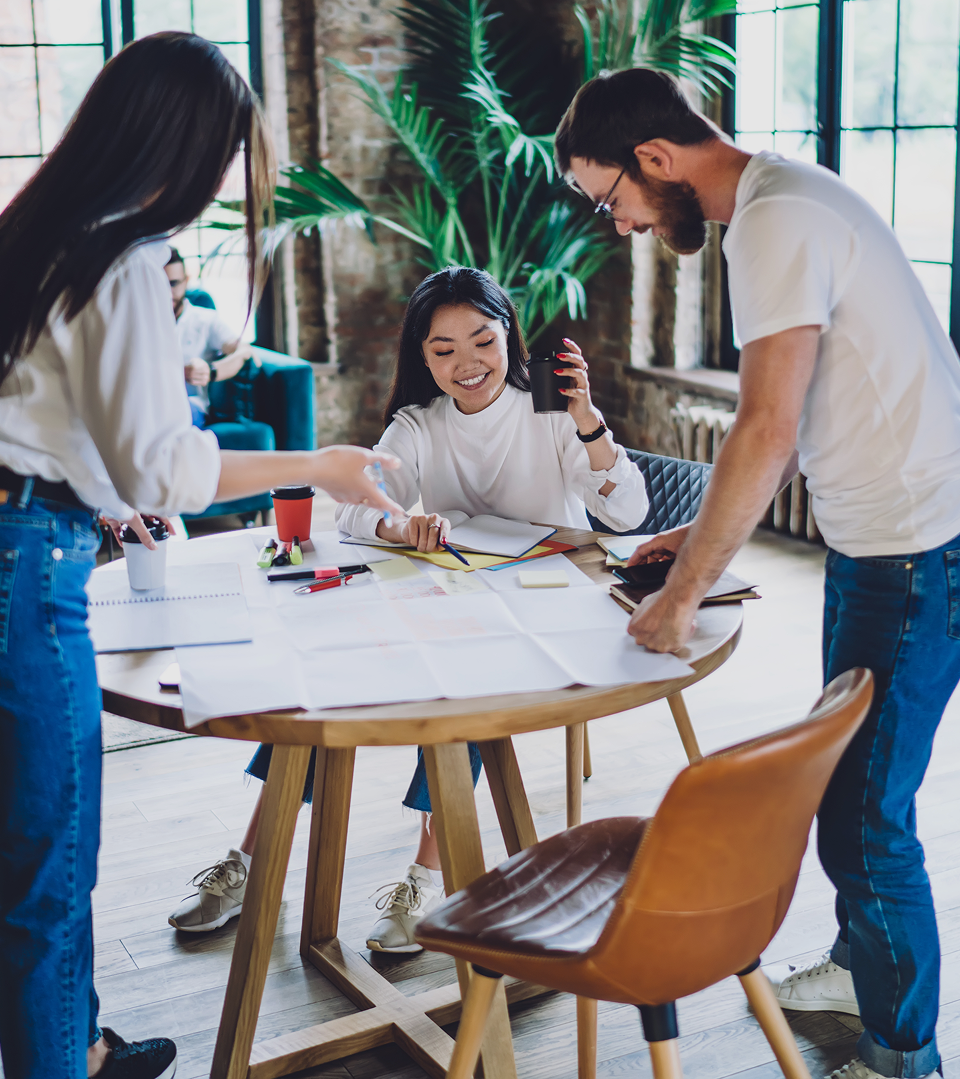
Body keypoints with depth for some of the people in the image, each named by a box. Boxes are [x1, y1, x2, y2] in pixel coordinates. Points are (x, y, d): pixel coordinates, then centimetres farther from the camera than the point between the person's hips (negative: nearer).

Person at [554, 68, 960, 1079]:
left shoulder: (779, 222, -20)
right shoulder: (780, 201, 12)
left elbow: (767, 431, -26)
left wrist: (684, 592, -20)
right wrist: (703, 530, 16)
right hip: (877, 532, 10)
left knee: (866, 809, -3)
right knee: (846, 776, 21)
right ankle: (860, 959, 40)